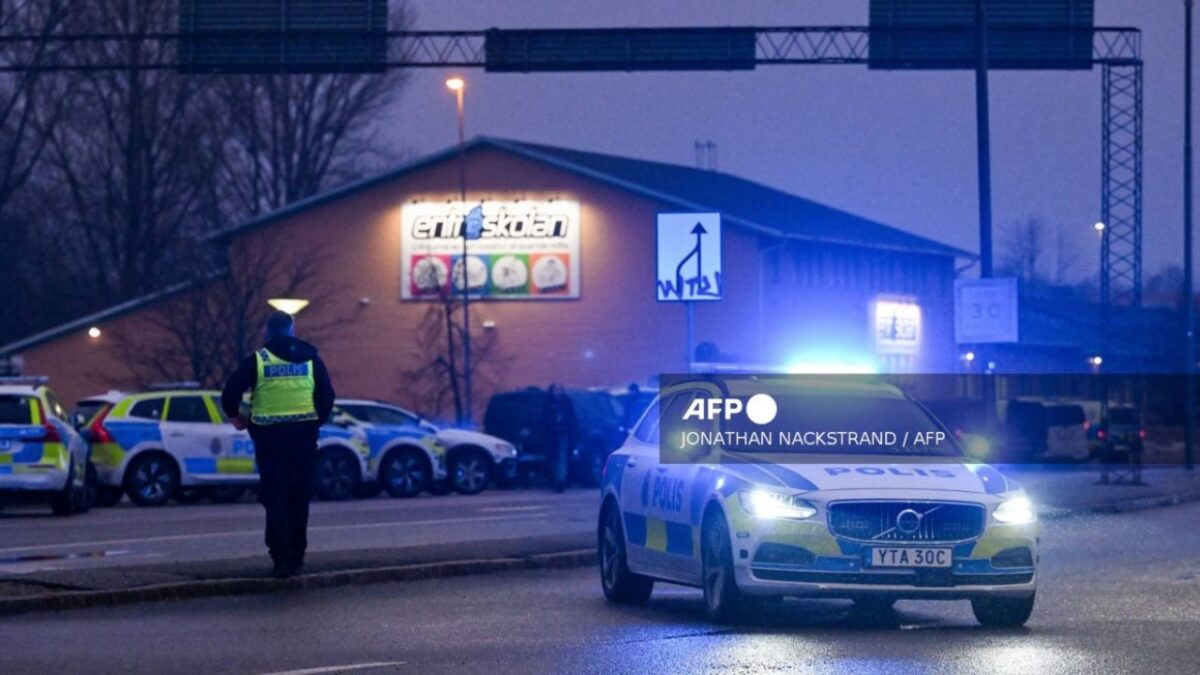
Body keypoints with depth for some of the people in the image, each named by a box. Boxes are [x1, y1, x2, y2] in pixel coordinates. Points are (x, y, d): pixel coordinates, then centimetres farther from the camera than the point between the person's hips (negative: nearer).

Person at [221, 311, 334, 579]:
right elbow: (327, 396, 3)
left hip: (269, 438, -2)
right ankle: (296, 557, 11)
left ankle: (281, 558, -9)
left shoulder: (257, 361, -2)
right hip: (304, 435, 2)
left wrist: (234, 414, 15)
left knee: (275, 499, 1)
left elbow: (230, 393, -5)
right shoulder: (310, 359, 4)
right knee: (299, 499, 11)